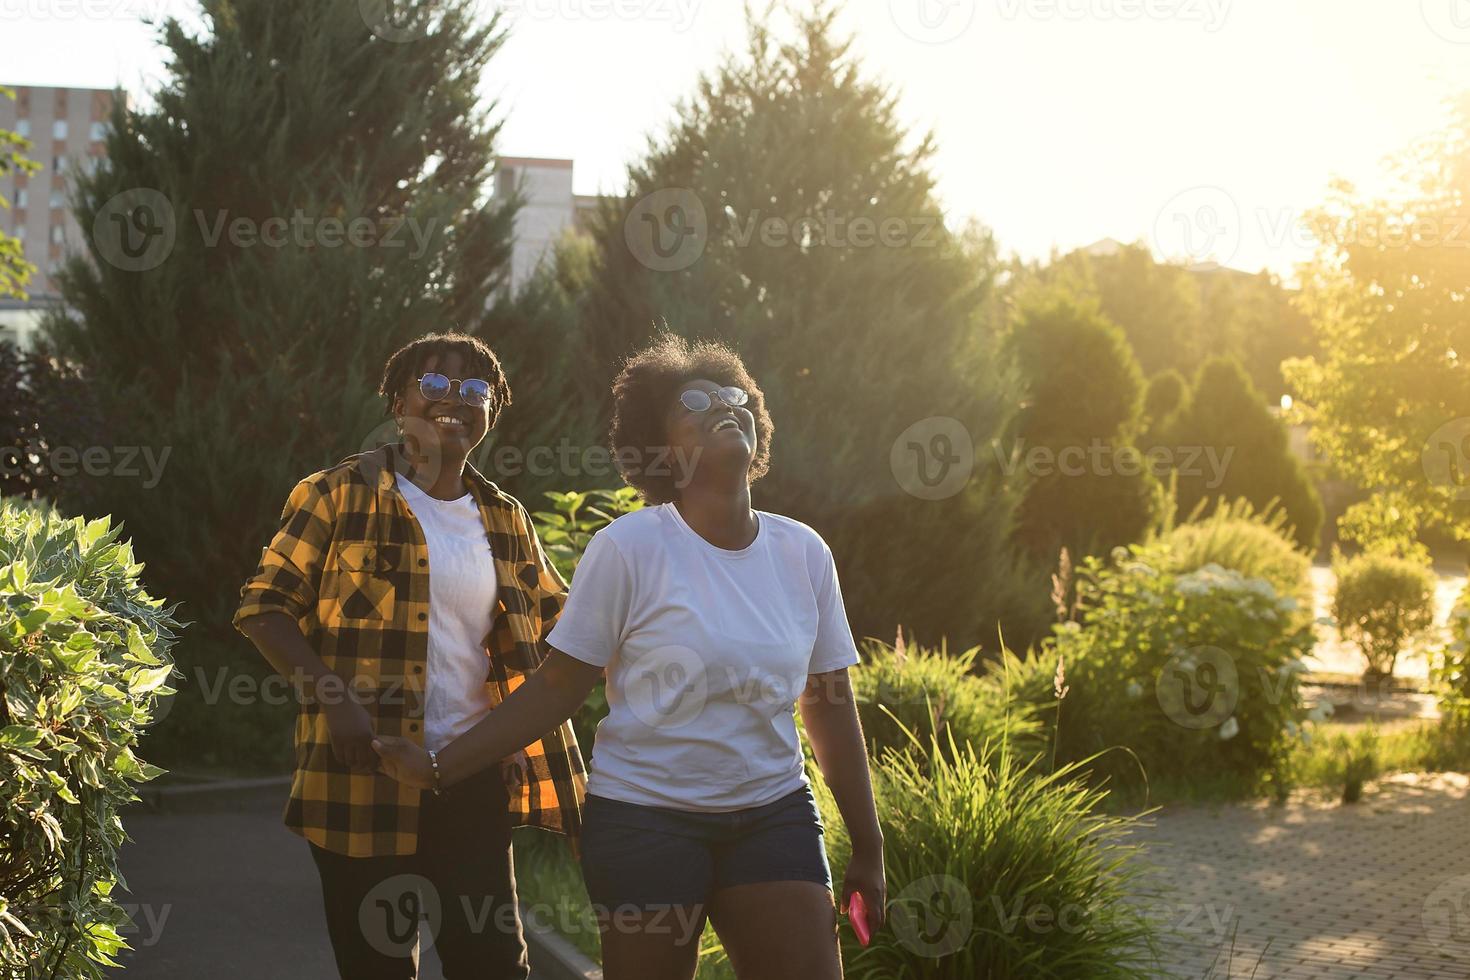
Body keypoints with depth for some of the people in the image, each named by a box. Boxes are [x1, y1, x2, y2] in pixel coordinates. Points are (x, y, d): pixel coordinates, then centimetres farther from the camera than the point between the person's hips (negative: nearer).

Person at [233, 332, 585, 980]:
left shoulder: (504, 519, 12)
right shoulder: (342, 494, -1)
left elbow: (555, 622, 22)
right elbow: (264, 608, -4)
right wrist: (332, 696, -17)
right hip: (365, 777, -3)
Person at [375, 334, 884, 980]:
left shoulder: (803, 552, 3)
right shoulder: (629, 548, -9)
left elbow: (830, 707, 9)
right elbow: (559, 686, -5)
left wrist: (868, 849, 12)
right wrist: (441, 768, -12)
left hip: (774, 812, 3)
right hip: (646, 816, -3)